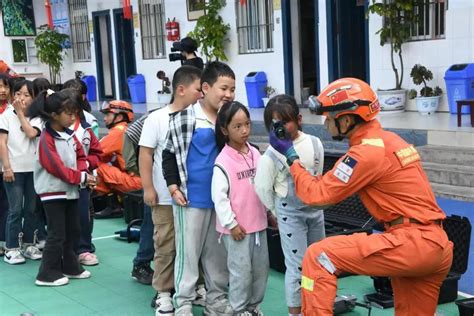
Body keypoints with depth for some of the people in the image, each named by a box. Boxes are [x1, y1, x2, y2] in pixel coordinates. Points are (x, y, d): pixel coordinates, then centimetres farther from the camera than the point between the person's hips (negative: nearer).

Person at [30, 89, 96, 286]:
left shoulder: (69, 134, 6)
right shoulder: (47, 139, -18)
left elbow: (80, 156, 11)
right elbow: (57, 168, -23)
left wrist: (84, 173, -10)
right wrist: (81, 178, -19)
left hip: (70, 190, 8)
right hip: (53, 192, -8)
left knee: (73, 231, 15)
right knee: (57, 234, -3)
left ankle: (70, 267, 29)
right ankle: (47, 274, 7)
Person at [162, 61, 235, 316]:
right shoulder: (185, 118, -8)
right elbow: (169, 153, -3)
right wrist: (174, 188, -10)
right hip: (192, 199, -4)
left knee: (219, 252, 13)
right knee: (188, 251, 3)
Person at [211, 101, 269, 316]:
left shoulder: (255, 153, 5)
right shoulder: (223, 161, -15)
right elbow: (219, 196, -16)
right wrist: (231, 224, -15)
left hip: (258, 223, 7)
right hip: (237, 227, -6)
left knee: (261, 267, 14)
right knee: (241, 270, 2)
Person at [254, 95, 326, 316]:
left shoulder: (314, 144, -5)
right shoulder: (272, 154, -17)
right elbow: (262, 188, -8)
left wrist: (316, 203, 13)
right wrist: (277, 214, 1)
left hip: (315, 209, 5)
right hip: (290, 212, -5)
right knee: (297, 265, -3)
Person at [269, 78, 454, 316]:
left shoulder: (368, 151, -13)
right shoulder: (387, 139, 13)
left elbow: (317, 195, -8)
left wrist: (291, 157, 2)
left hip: (413, 242, -9)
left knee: (319, 256, -12)